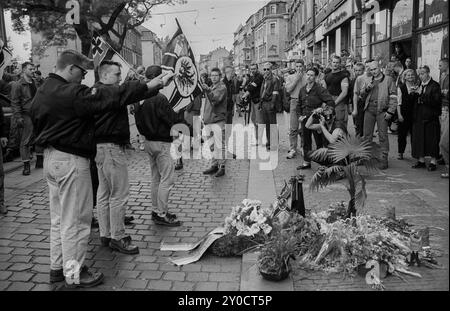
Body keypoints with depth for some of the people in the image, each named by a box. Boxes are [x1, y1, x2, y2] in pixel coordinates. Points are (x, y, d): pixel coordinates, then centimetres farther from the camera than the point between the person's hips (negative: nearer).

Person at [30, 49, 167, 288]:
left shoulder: (42, 92, 11)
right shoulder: (71, 93, -19)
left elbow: (37, 123, 19)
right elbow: (111, 97, -23)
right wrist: (148, 87, -18)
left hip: (50, 158, 10)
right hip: (71, 161, -10)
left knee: (59, 218, 18)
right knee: (75, 219, 1)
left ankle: (57, 266, 29)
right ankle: (74, 274, 11)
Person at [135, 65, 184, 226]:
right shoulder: (160, 99, -20)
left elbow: (138, 121, 12)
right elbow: (173, 119, -16)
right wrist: (183, 120, 2)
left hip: (148, 141, 9)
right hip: (161, 142, -9)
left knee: (155, 178, 17)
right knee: (167, 178, -2)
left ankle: (156, 210, 25)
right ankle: (162, 215, 2)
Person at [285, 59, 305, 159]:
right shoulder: (290, 77, 11)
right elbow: (288, 89, -4)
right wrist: (296, 79, -5)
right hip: (294, 102, 0)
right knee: (293, 128, -2)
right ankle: (293, 149, 3)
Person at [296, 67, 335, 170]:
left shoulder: (320, 89, -10)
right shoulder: (303, 89, 10)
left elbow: (331, 102, -16)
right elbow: (299, 104, 20)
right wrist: (299, 115, 8)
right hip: (305, 119, 6)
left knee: (319, 142, 1)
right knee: (306, 142, 13)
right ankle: (306, 162, 23)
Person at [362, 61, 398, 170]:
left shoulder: (388, 80, 3)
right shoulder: (369, 80, 19)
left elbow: (393, 96, -2)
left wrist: (390, 111, -11)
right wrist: (367, 88, 1)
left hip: (381, 110, -5)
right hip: (369, 109, 5)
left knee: (382, 135, -4)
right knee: (367, 134, 7)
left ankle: (384, 159, -1)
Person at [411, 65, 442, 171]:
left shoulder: (435, 85, -5)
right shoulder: (419, 85, 14)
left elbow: (436, 101, -15)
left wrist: (421, 96, -17)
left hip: (431, 116, -6)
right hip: (419, 116, 6)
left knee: (432, 139, -1)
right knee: (419, 138, 7)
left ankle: (433, 162, 7)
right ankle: (421, 160, 16)